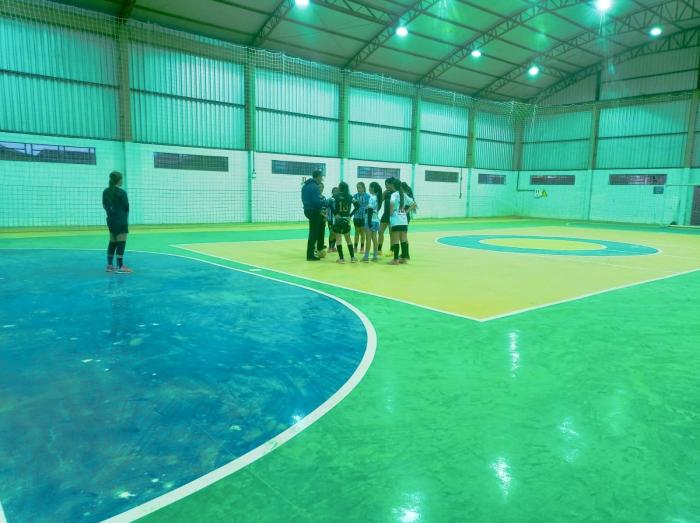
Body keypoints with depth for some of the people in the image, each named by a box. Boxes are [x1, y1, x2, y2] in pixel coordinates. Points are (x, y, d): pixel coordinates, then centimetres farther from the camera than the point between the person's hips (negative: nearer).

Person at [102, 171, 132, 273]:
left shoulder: (106, 191, 7)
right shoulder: (121, 192, -13)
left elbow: (104, 205, 8)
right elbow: (126, 207, -9)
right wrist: (126, 216, 9)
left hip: (111, 219, 8)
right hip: (120, 220, -8)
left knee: (112, 242, 15)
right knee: (121, 243, -5)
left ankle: (110, 265, 19)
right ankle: (120, 267, -7)